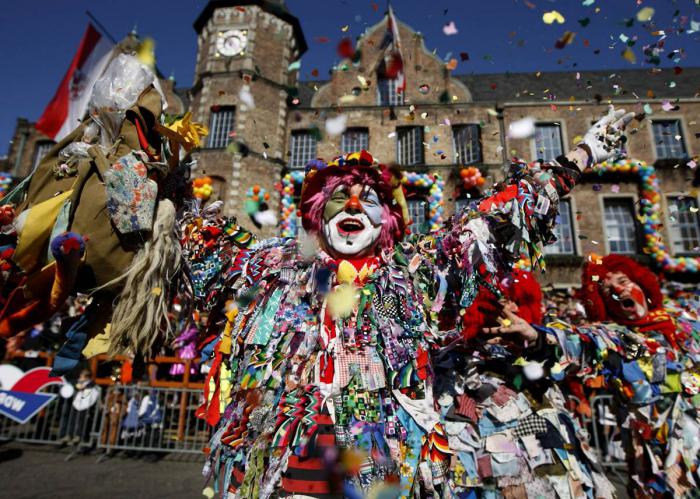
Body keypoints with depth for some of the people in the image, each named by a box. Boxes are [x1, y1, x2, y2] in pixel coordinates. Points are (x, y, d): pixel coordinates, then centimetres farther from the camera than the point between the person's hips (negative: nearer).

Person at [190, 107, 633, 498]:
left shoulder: (416, 267, 7)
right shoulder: (279, 263, 11)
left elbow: (500, 218, 8)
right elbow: (203, 236, 22)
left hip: (393, 455, 1)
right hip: (294, 459, 1)